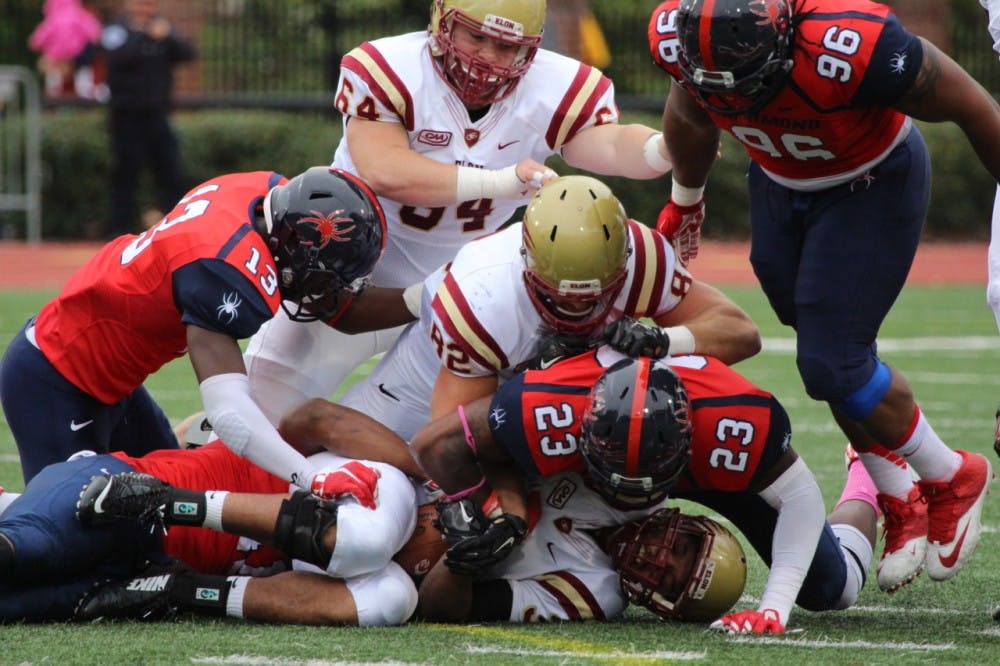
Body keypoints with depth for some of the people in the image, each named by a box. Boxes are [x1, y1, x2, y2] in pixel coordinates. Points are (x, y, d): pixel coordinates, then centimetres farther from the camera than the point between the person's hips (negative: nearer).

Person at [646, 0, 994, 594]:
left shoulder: (852, 48, -41)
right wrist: (685, 200, 22)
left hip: (874, 183, -5)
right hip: (782, 183, 5)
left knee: (831, 365, -10)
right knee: (833, 363, 8)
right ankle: (902, 503, 29)